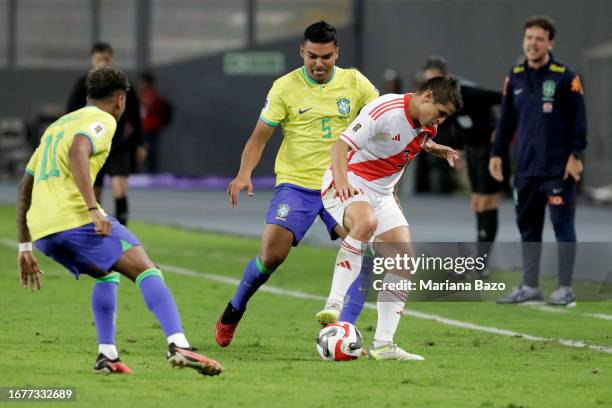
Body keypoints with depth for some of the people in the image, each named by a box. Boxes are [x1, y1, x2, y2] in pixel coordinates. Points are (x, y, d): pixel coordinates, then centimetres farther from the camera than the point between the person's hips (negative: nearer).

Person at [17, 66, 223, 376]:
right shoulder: (102, 120, 4)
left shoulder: (56, 126, 30)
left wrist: (25, 247, 32)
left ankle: (107, 355, 14)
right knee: (145, 270, -9)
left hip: (41, 229, 8)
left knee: (107, 272, 28)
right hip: (74, 217, -8)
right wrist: (94, 209, -25)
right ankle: (178, 346, -30)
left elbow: (25, 187, 31)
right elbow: (77, 152, -19)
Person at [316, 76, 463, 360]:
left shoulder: (428, 123, 3)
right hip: (347, 185, -9)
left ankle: (383, 345, 1)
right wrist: (341, 181, -45)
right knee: (366, 223, -40)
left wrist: (437, 149, 10)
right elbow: (341, 146, -28)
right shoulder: (385, 111, -23)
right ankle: (333, 306, -39)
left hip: (381, 195, 9)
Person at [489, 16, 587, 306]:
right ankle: (530, 286, 17)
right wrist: (496, 153, 10)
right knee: (528, 227, 9)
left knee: (563, 226, -3)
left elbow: (578, 120, -6)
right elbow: (506, 119, 15)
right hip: (526, 169, 5)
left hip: (559, 169, -5)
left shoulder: (565, 77, -6)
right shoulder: (515, 77, 9)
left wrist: (575, 155, -11)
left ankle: (565, 289, 2)